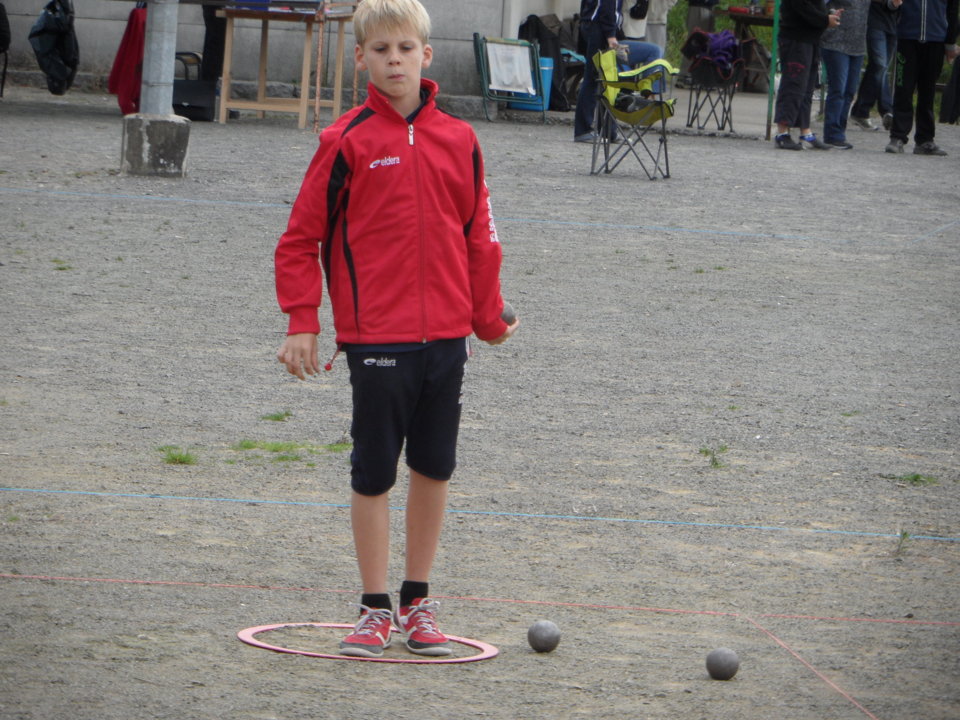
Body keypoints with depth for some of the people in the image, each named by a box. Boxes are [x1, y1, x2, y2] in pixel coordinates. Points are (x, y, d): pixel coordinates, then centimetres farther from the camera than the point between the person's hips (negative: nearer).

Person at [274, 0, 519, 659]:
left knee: (434, 468, 9)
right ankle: (375, 608, 12)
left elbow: (478, 235, 14)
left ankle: (418, 600, 22)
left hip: (445, 333, 3)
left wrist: (489, 318, 14)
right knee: (374, 474, 1)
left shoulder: (458, 140, 6)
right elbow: (302, 237, -2)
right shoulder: (348, 141, -4)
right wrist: (303, 322, -7)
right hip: (376, 337, -3)